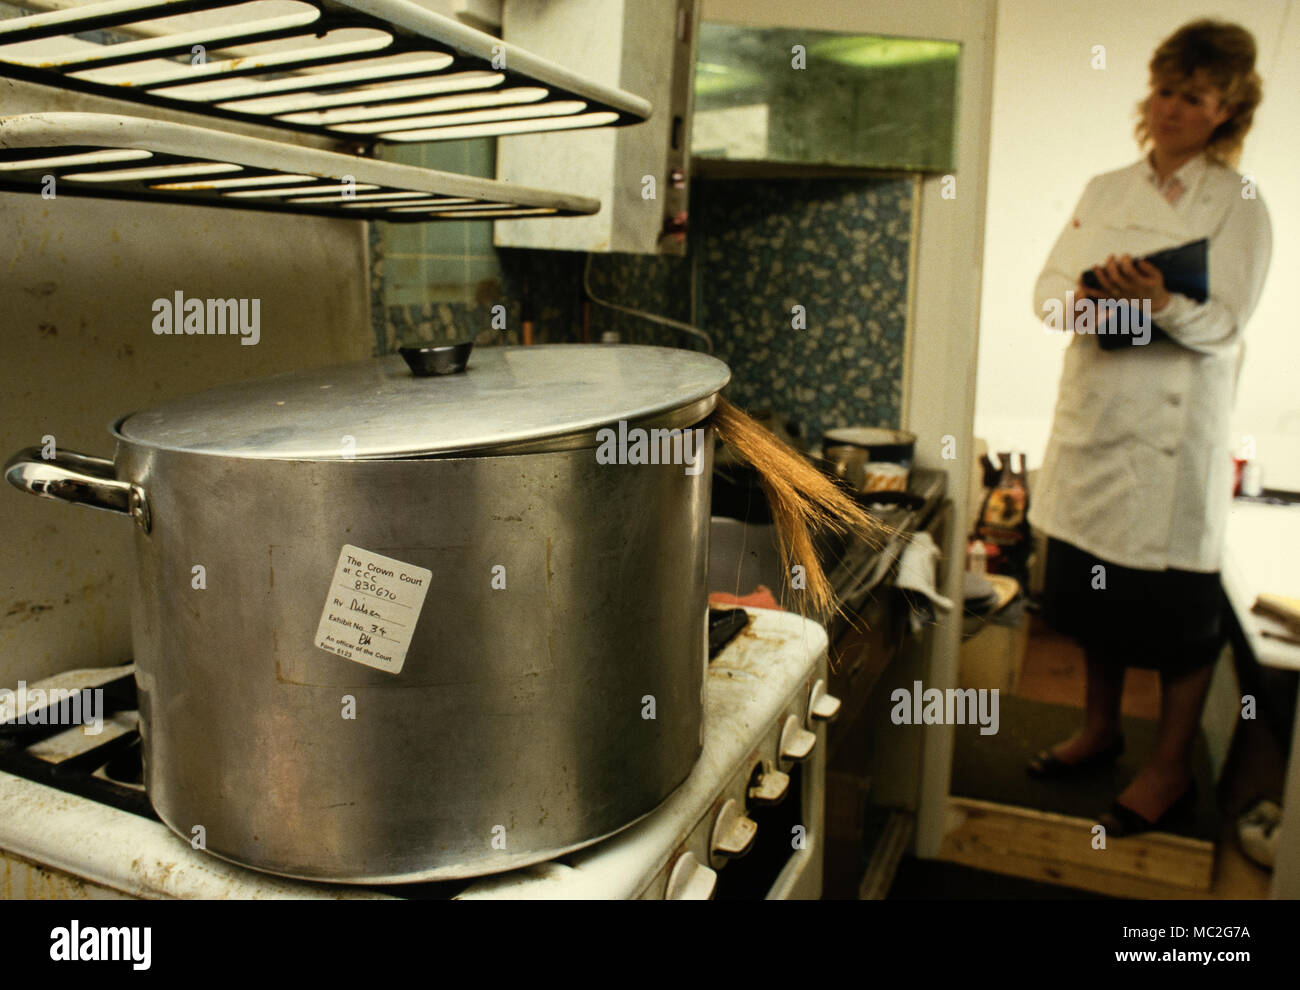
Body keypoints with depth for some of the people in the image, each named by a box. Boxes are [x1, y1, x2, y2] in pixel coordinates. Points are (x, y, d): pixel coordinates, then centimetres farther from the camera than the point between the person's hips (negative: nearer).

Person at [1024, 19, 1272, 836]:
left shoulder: (1241, 205, -2)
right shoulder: (1107, 189, 12)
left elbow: (1225, 325, -11)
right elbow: (1050, 282, 7)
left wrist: (1161, 304, -30)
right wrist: (1083, 300, -15)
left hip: (1178, 428, -4)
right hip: (1095, 411, 5)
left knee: (1176, 598, 0)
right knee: (1093, 582, 13)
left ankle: (1172, 768, 18)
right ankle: (1101, 729, 33)